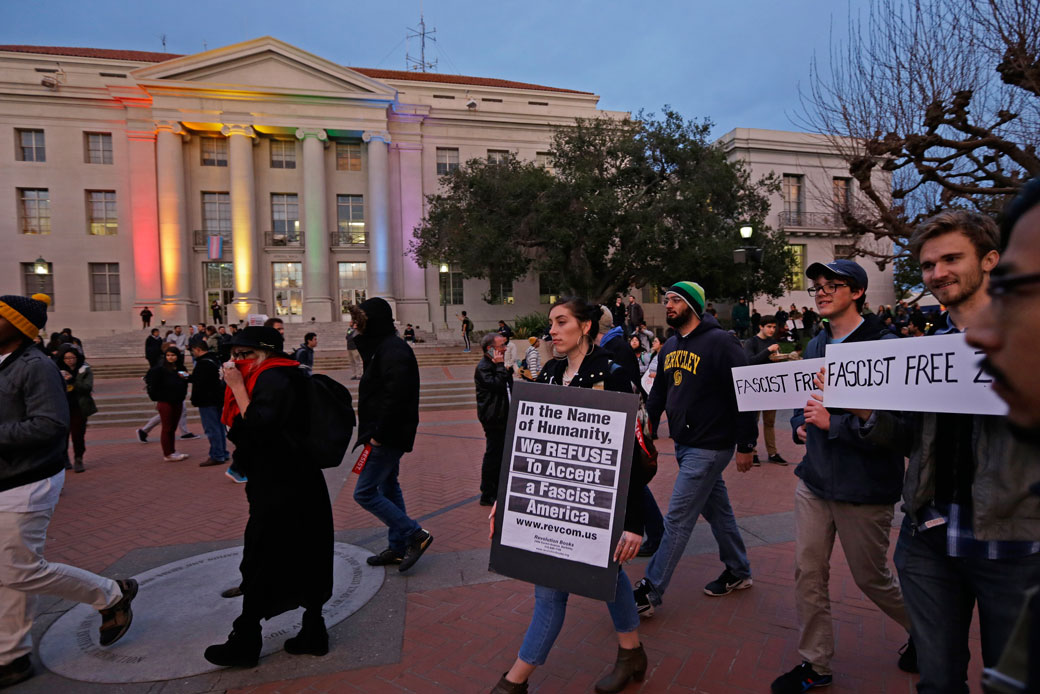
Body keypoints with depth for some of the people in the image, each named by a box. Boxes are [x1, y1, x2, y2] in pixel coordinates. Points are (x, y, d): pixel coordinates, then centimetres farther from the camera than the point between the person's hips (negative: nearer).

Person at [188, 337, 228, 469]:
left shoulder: (204, 363, -19)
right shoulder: (216, 359, 11)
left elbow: (199, 383, -21)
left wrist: (195, 400, -9)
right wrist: (189, 377, 21)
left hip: (207, 401, -10)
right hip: (218, 398, 10)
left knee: (212, 429, -4)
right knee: (219, 426, 15)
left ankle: (217, 456, 0)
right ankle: (223, 453, 22)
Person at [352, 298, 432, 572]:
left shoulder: (393, 351, -19)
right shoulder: (383, 347, 12)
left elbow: (395, 396, -26)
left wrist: (379, 433, -21)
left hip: (388, 436, -10)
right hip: (388, 436, 10)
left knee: (364, 493, -5)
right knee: (388, 488, 16)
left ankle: (415, 534, 2)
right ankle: (398, 547, 27)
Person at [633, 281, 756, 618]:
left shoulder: (720, 342, -15)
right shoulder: (669, 347, 10)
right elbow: (658, 394, 16)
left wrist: (746, 445, -14)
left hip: (709, 447, -8)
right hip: (683, 444, 8)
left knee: (678, 519, -4)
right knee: (717, 510, 20)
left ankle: (649, 592, 3)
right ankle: (738, 571, 38)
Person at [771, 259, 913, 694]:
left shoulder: (884, 347, -15)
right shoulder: (816, 345, 8)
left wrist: (832, 423, -24)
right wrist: (800, 424, 4)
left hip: (864, 488, -6)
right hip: (814, 479, 6)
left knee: (870, 578, 12)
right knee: (808, 572, 8)